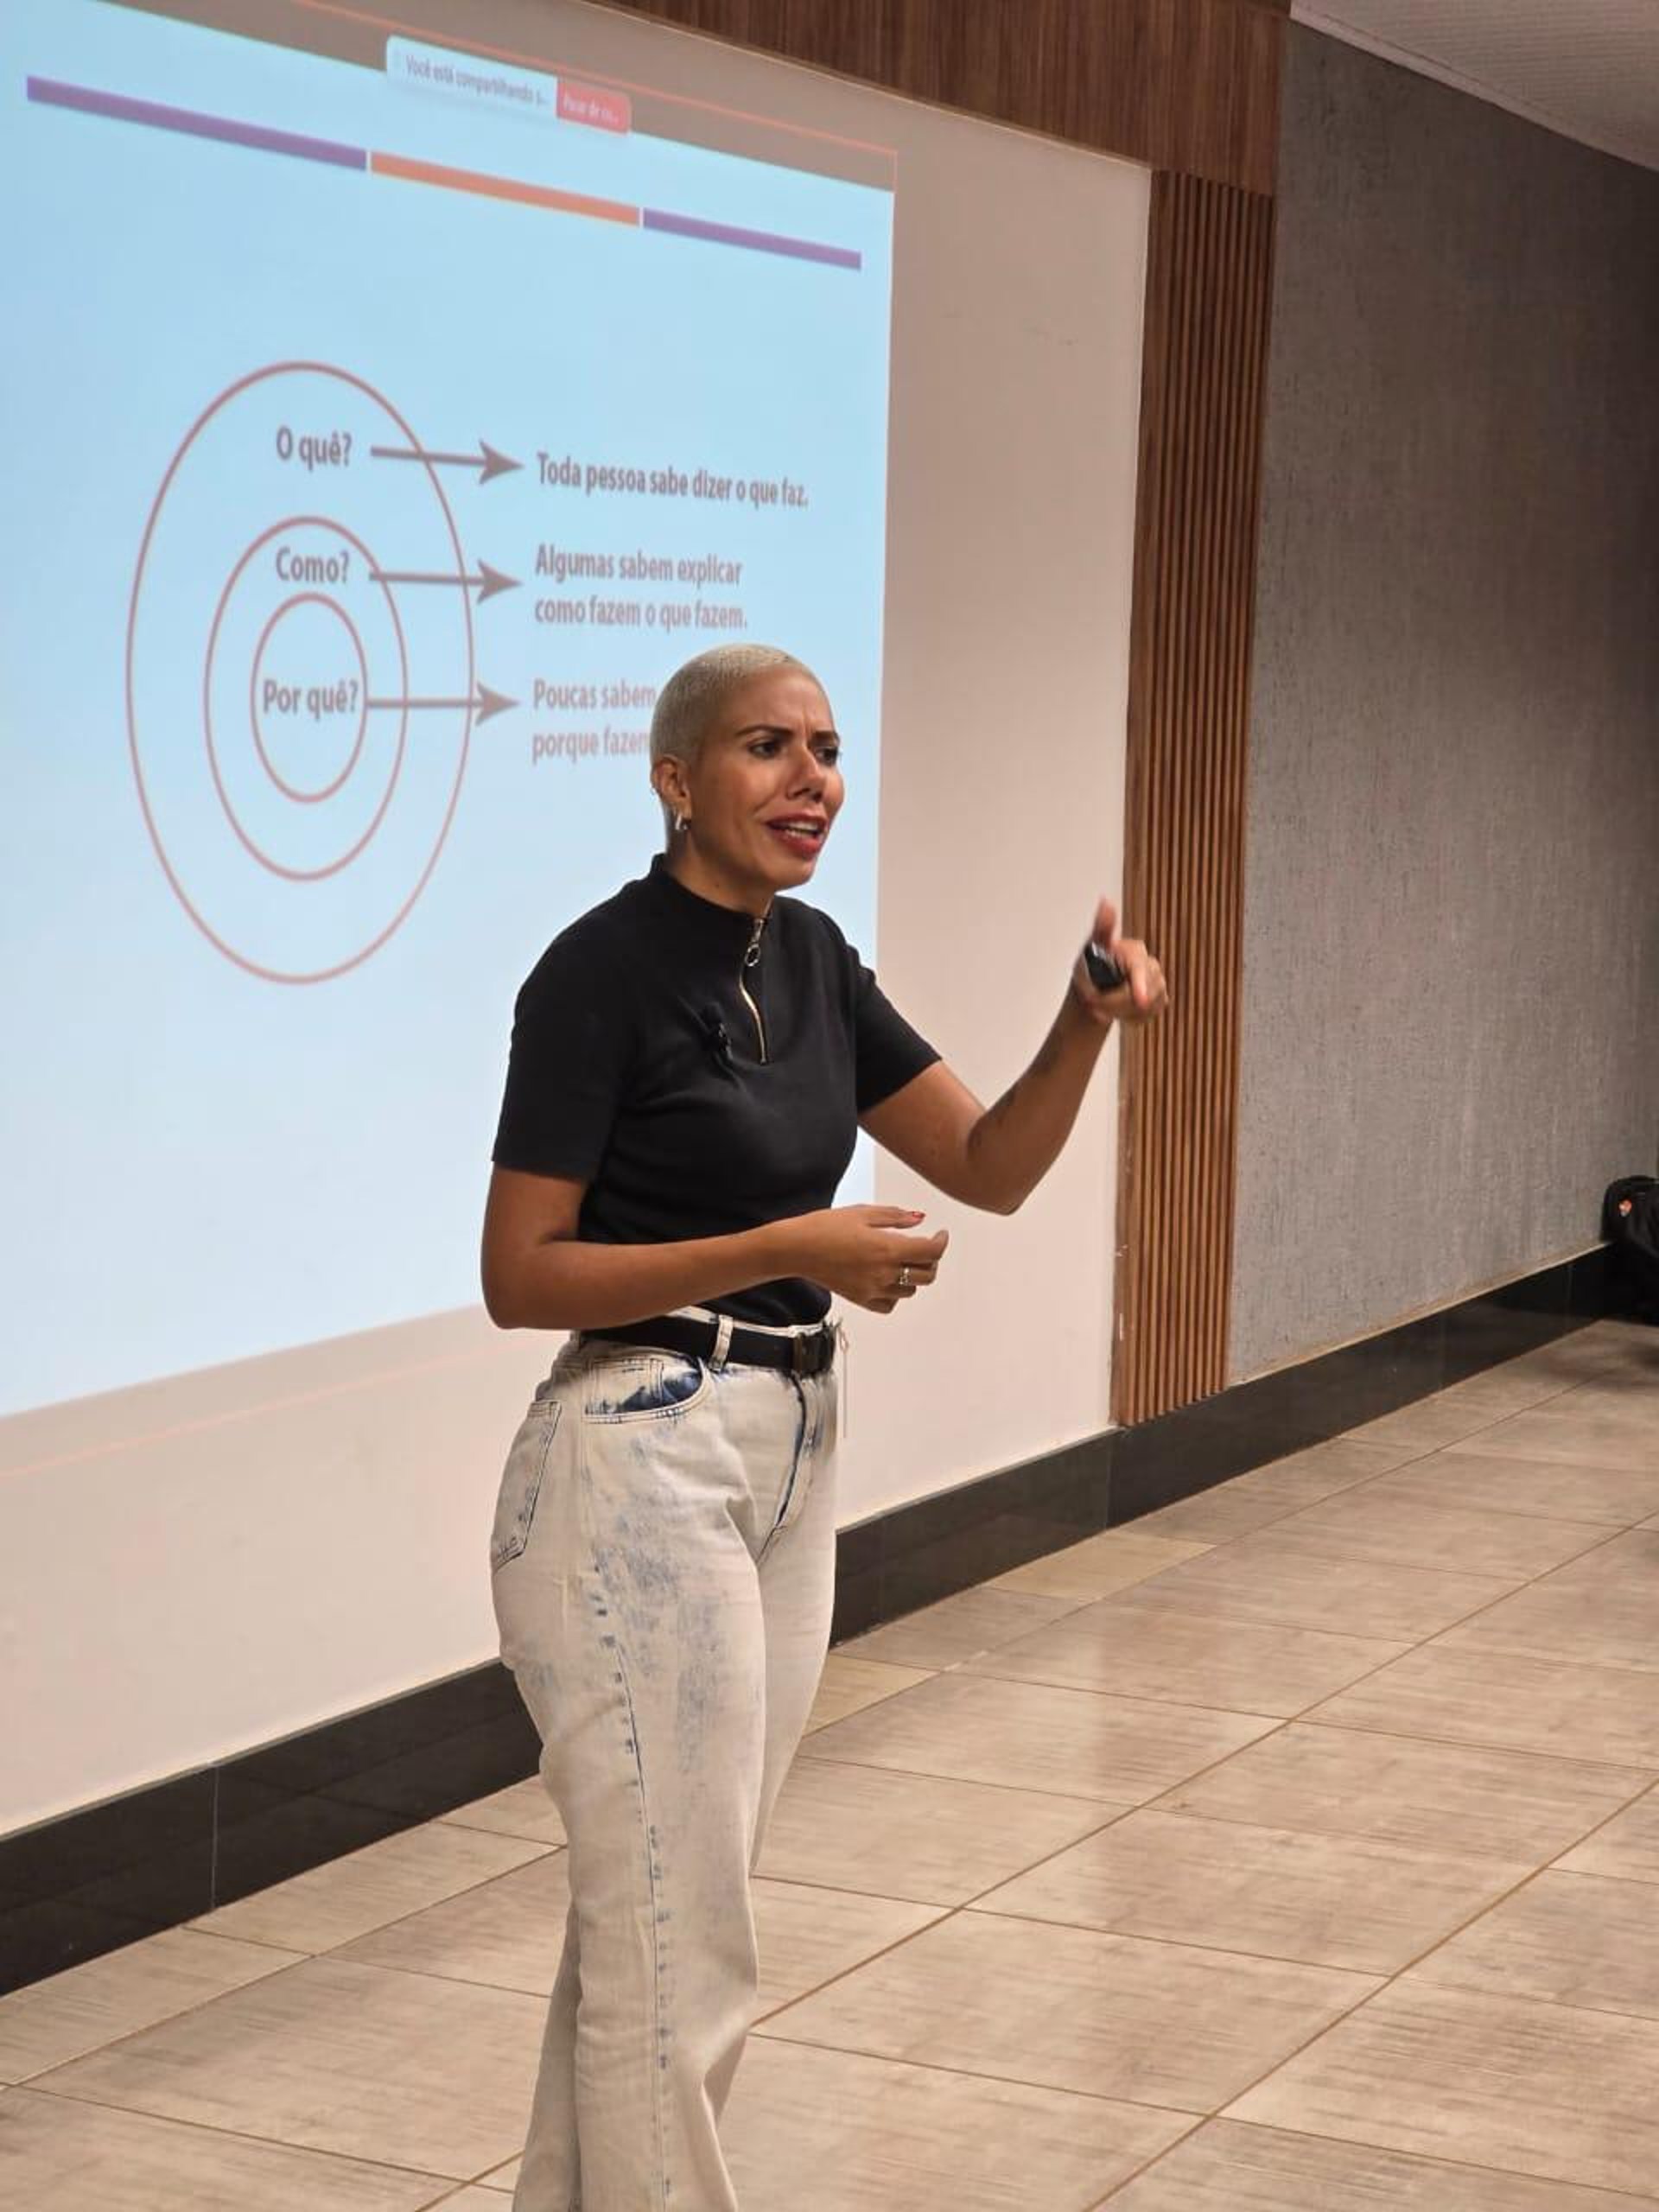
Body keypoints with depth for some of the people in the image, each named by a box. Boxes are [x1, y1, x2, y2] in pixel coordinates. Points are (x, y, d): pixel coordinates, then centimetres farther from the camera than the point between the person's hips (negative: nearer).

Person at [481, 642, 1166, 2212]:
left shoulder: (812, 958, 9)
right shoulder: (602, 971, -14)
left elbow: (991, 1167, 8)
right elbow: (519, 1277, -15)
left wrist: (1085, 1024, -10)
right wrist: (790, 1250, -20)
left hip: (790, 1449, 8)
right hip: (642, 1456, -8)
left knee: (647, 1913, 17)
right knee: (679, 1940, -4)